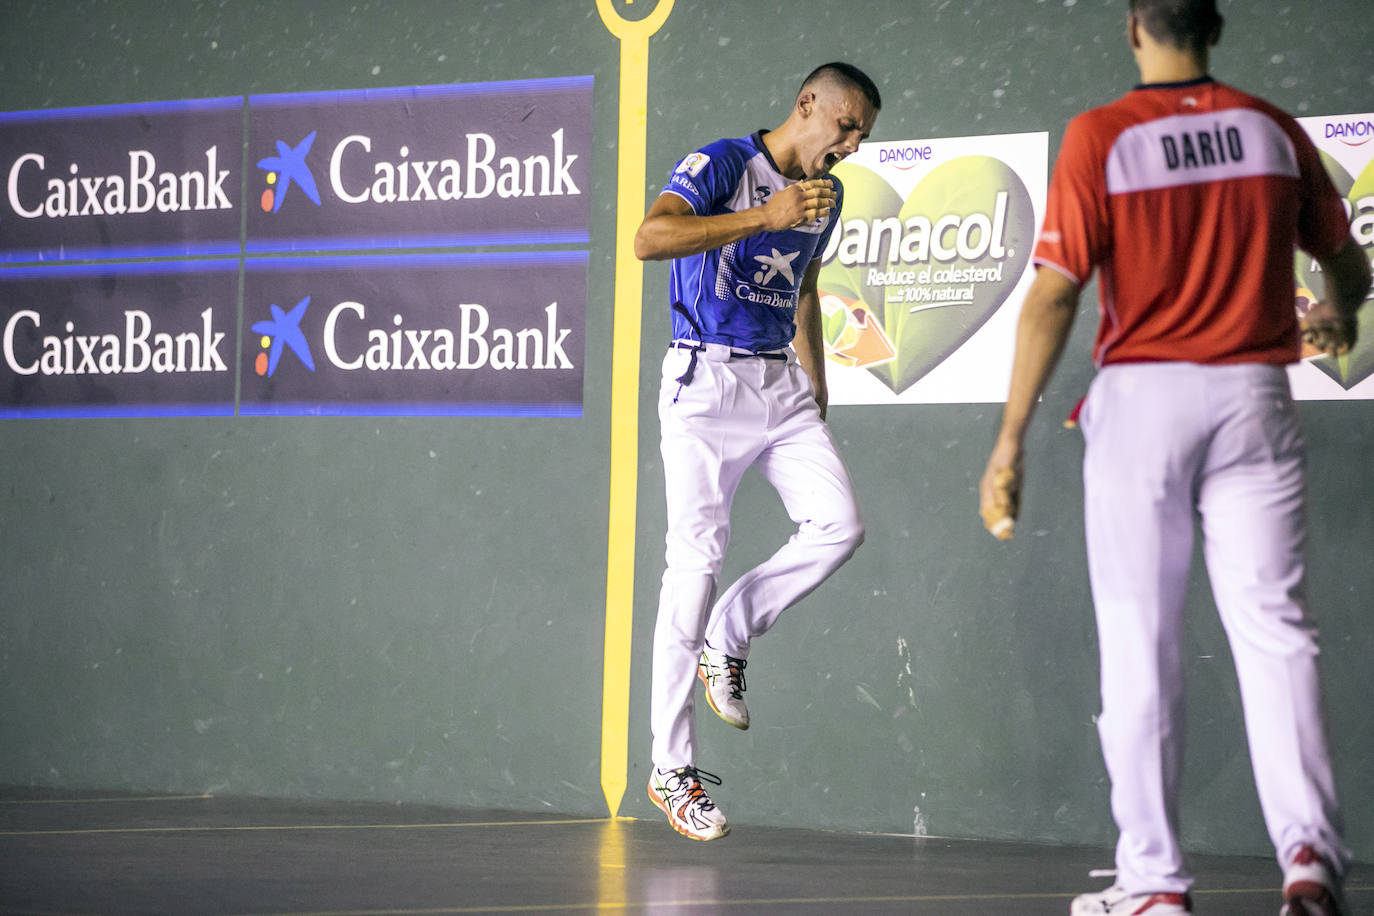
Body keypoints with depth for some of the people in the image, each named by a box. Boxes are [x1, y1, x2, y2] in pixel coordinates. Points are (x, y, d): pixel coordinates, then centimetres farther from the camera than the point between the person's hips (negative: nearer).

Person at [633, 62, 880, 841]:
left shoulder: (825, 195, 14)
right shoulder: (721, 166, -9)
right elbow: (650, 240, -26)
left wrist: (818, 392, 23)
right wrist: (766, 217, -30)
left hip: (783, 384, 7)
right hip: (707, 382, -7)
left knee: (841, 526, -12)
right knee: (697, 559, -8)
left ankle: (728, 640, 12)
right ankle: (672, 769, -2)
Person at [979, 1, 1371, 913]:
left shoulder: (1101, 137, -6)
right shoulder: (1274, 131, 5)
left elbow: (1054, 296, -11)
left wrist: (1011, 440, -7)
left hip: (1143, 396, -2)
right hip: (1253, 393, 2)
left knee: (1141, 645, 4)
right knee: (1275, 629, 3)